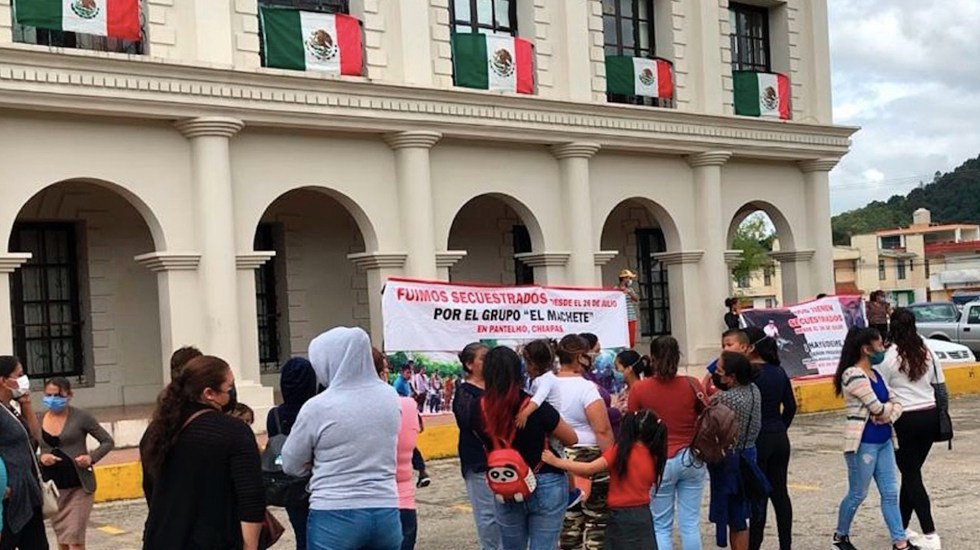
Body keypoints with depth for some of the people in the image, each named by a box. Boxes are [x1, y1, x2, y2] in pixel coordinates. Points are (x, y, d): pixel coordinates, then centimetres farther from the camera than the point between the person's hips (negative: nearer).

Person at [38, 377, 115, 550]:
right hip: (52, 487, 4)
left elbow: (108, 441, 0)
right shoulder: (38, 420, 2)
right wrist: (41, 457, -12)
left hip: (79, 486, -4)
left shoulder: (80, 417, -7)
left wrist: (92, 457, -16)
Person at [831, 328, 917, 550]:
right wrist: (889, 407, 3)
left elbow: (895, 403, 11)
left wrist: (890, 414, -10)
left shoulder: (875, 374, 11)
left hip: (884, 441, 8)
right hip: (863, 443, -8)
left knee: (890, 492, 8)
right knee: (857, 495, 5)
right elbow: (877, 408, -18)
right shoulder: (853, 375, -17)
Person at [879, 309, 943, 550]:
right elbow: (940, 384, 8)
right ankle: (901, 526, 25)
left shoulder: (888, 356, -11)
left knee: (911, 475, 1)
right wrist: (942, 417, 16)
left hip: (905, 420, -5)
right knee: (911, 472, 16)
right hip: (930, 416, 5)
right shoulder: (927, 352, 4)